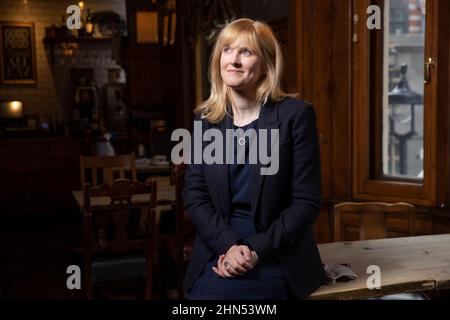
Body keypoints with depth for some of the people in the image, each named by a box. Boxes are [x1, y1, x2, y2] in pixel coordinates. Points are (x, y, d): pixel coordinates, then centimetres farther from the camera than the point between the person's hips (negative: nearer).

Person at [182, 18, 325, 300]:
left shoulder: (296, 115, -5)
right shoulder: (205, 118, 6)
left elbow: (307, 201, -7)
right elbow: (194, 195, 2)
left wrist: (255, 251, -15)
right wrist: (229, 245, -13)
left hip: (276, 260, -3)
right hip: (217, 253, 3)